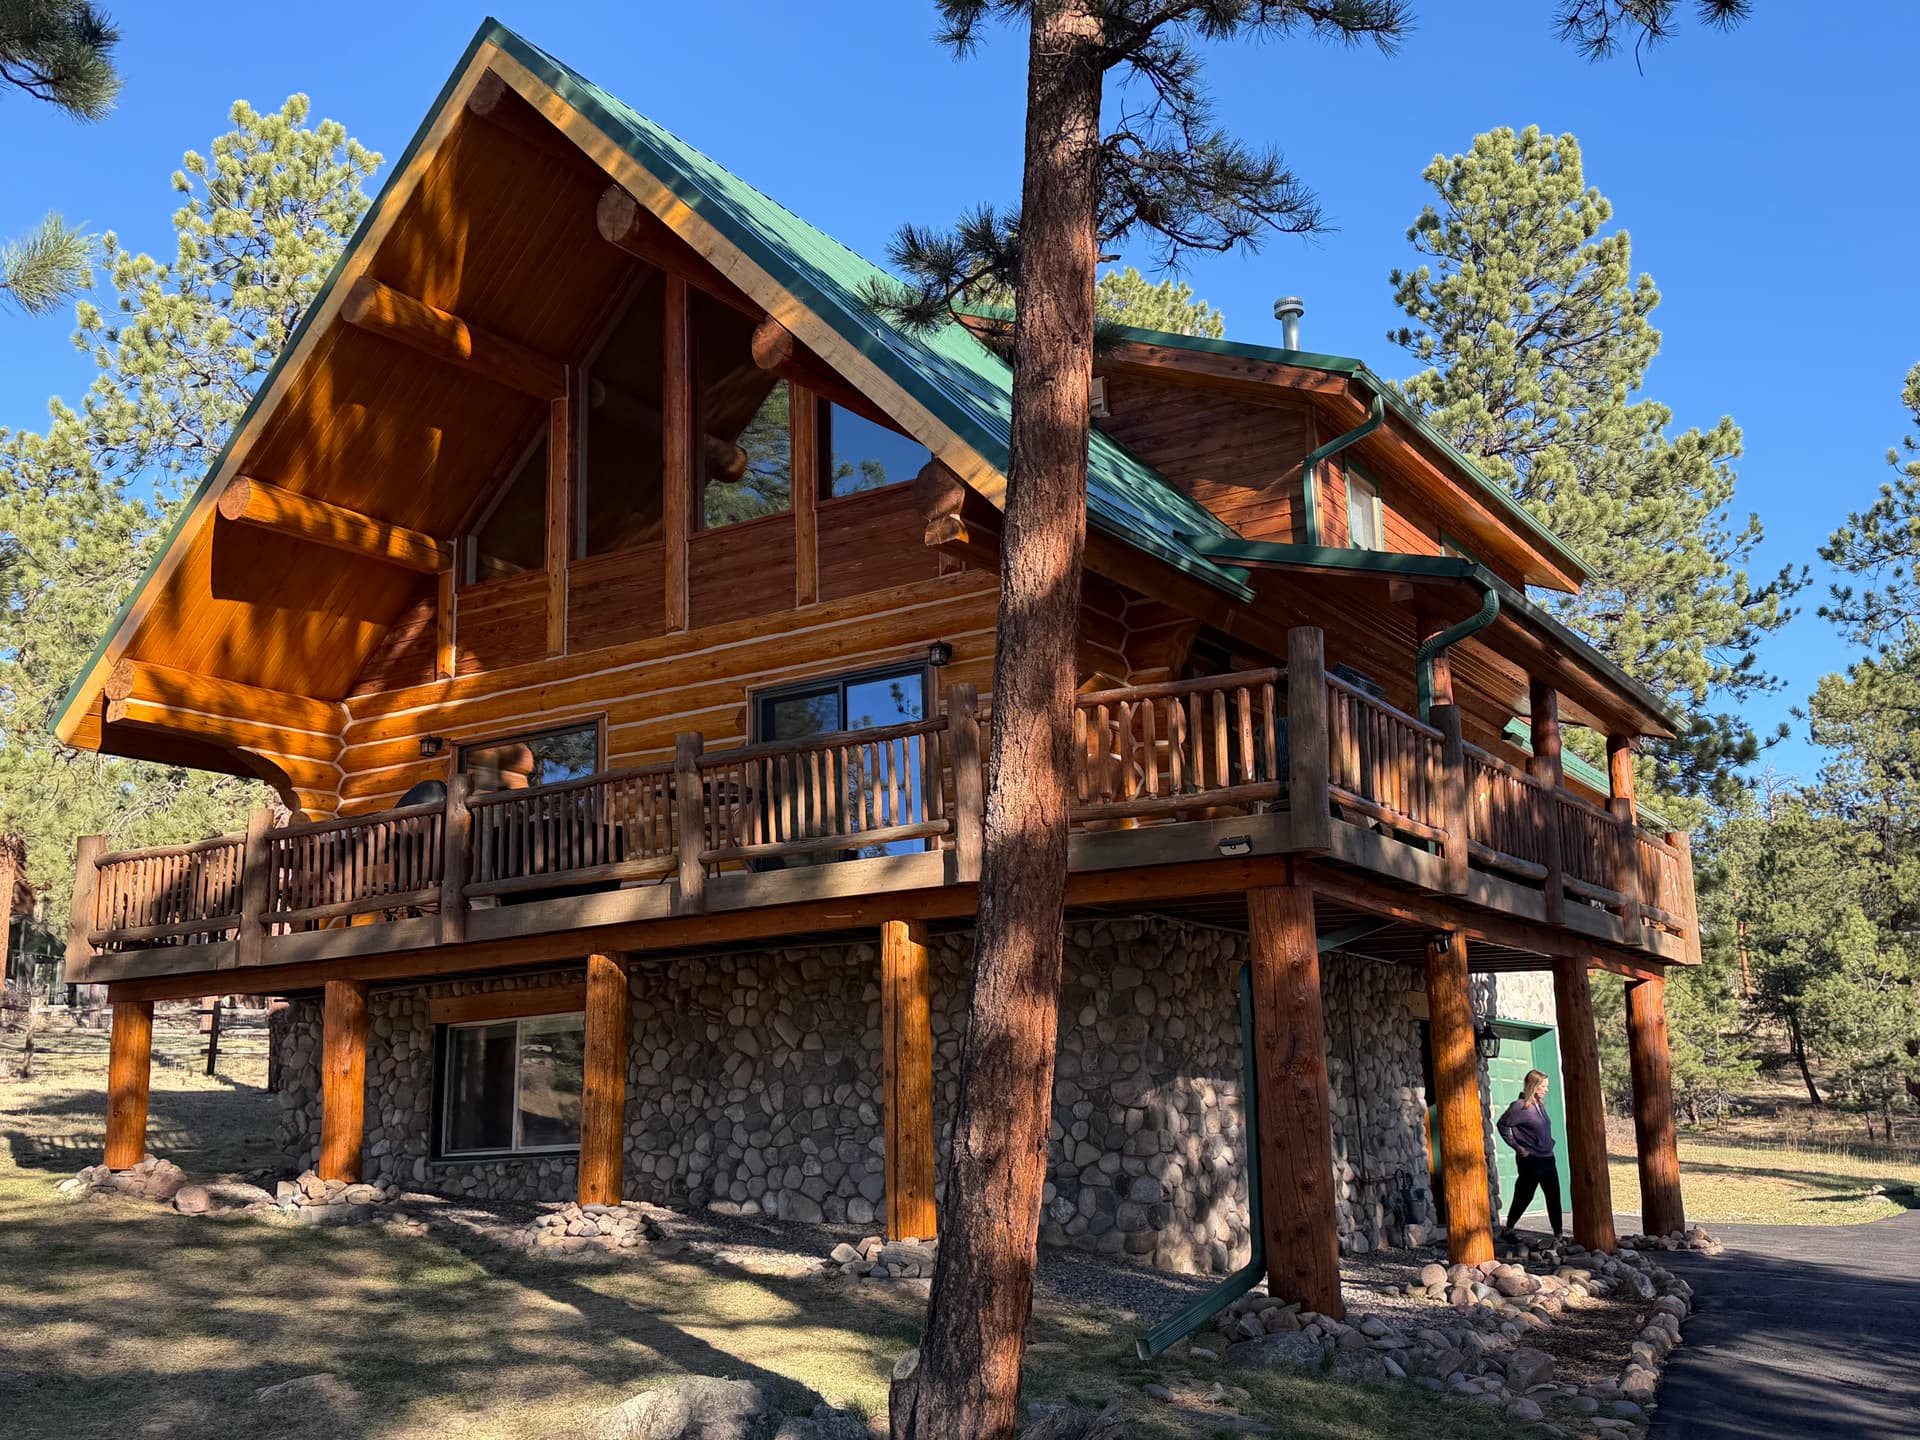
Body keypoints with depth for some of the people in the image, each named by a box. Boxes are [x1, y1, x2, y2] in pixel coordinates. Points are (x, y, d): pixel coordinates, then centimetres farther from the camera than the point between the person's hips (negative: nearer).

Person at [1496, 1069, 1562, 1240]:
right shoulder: (1520, 1106, -15)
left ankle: (1558, 1234, 12)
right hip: (1530, 1160, -8)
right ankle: (1508, 1230, 17)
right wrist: (1517, 1147, -12)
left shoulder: (1540, 1104, 9)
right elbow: (1503, 1125, -12)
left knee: (1554, 1196, 6)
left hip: (1547, 1158, 8)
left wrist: (1550, 1143, 12)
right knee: (1524, 1197, 2)